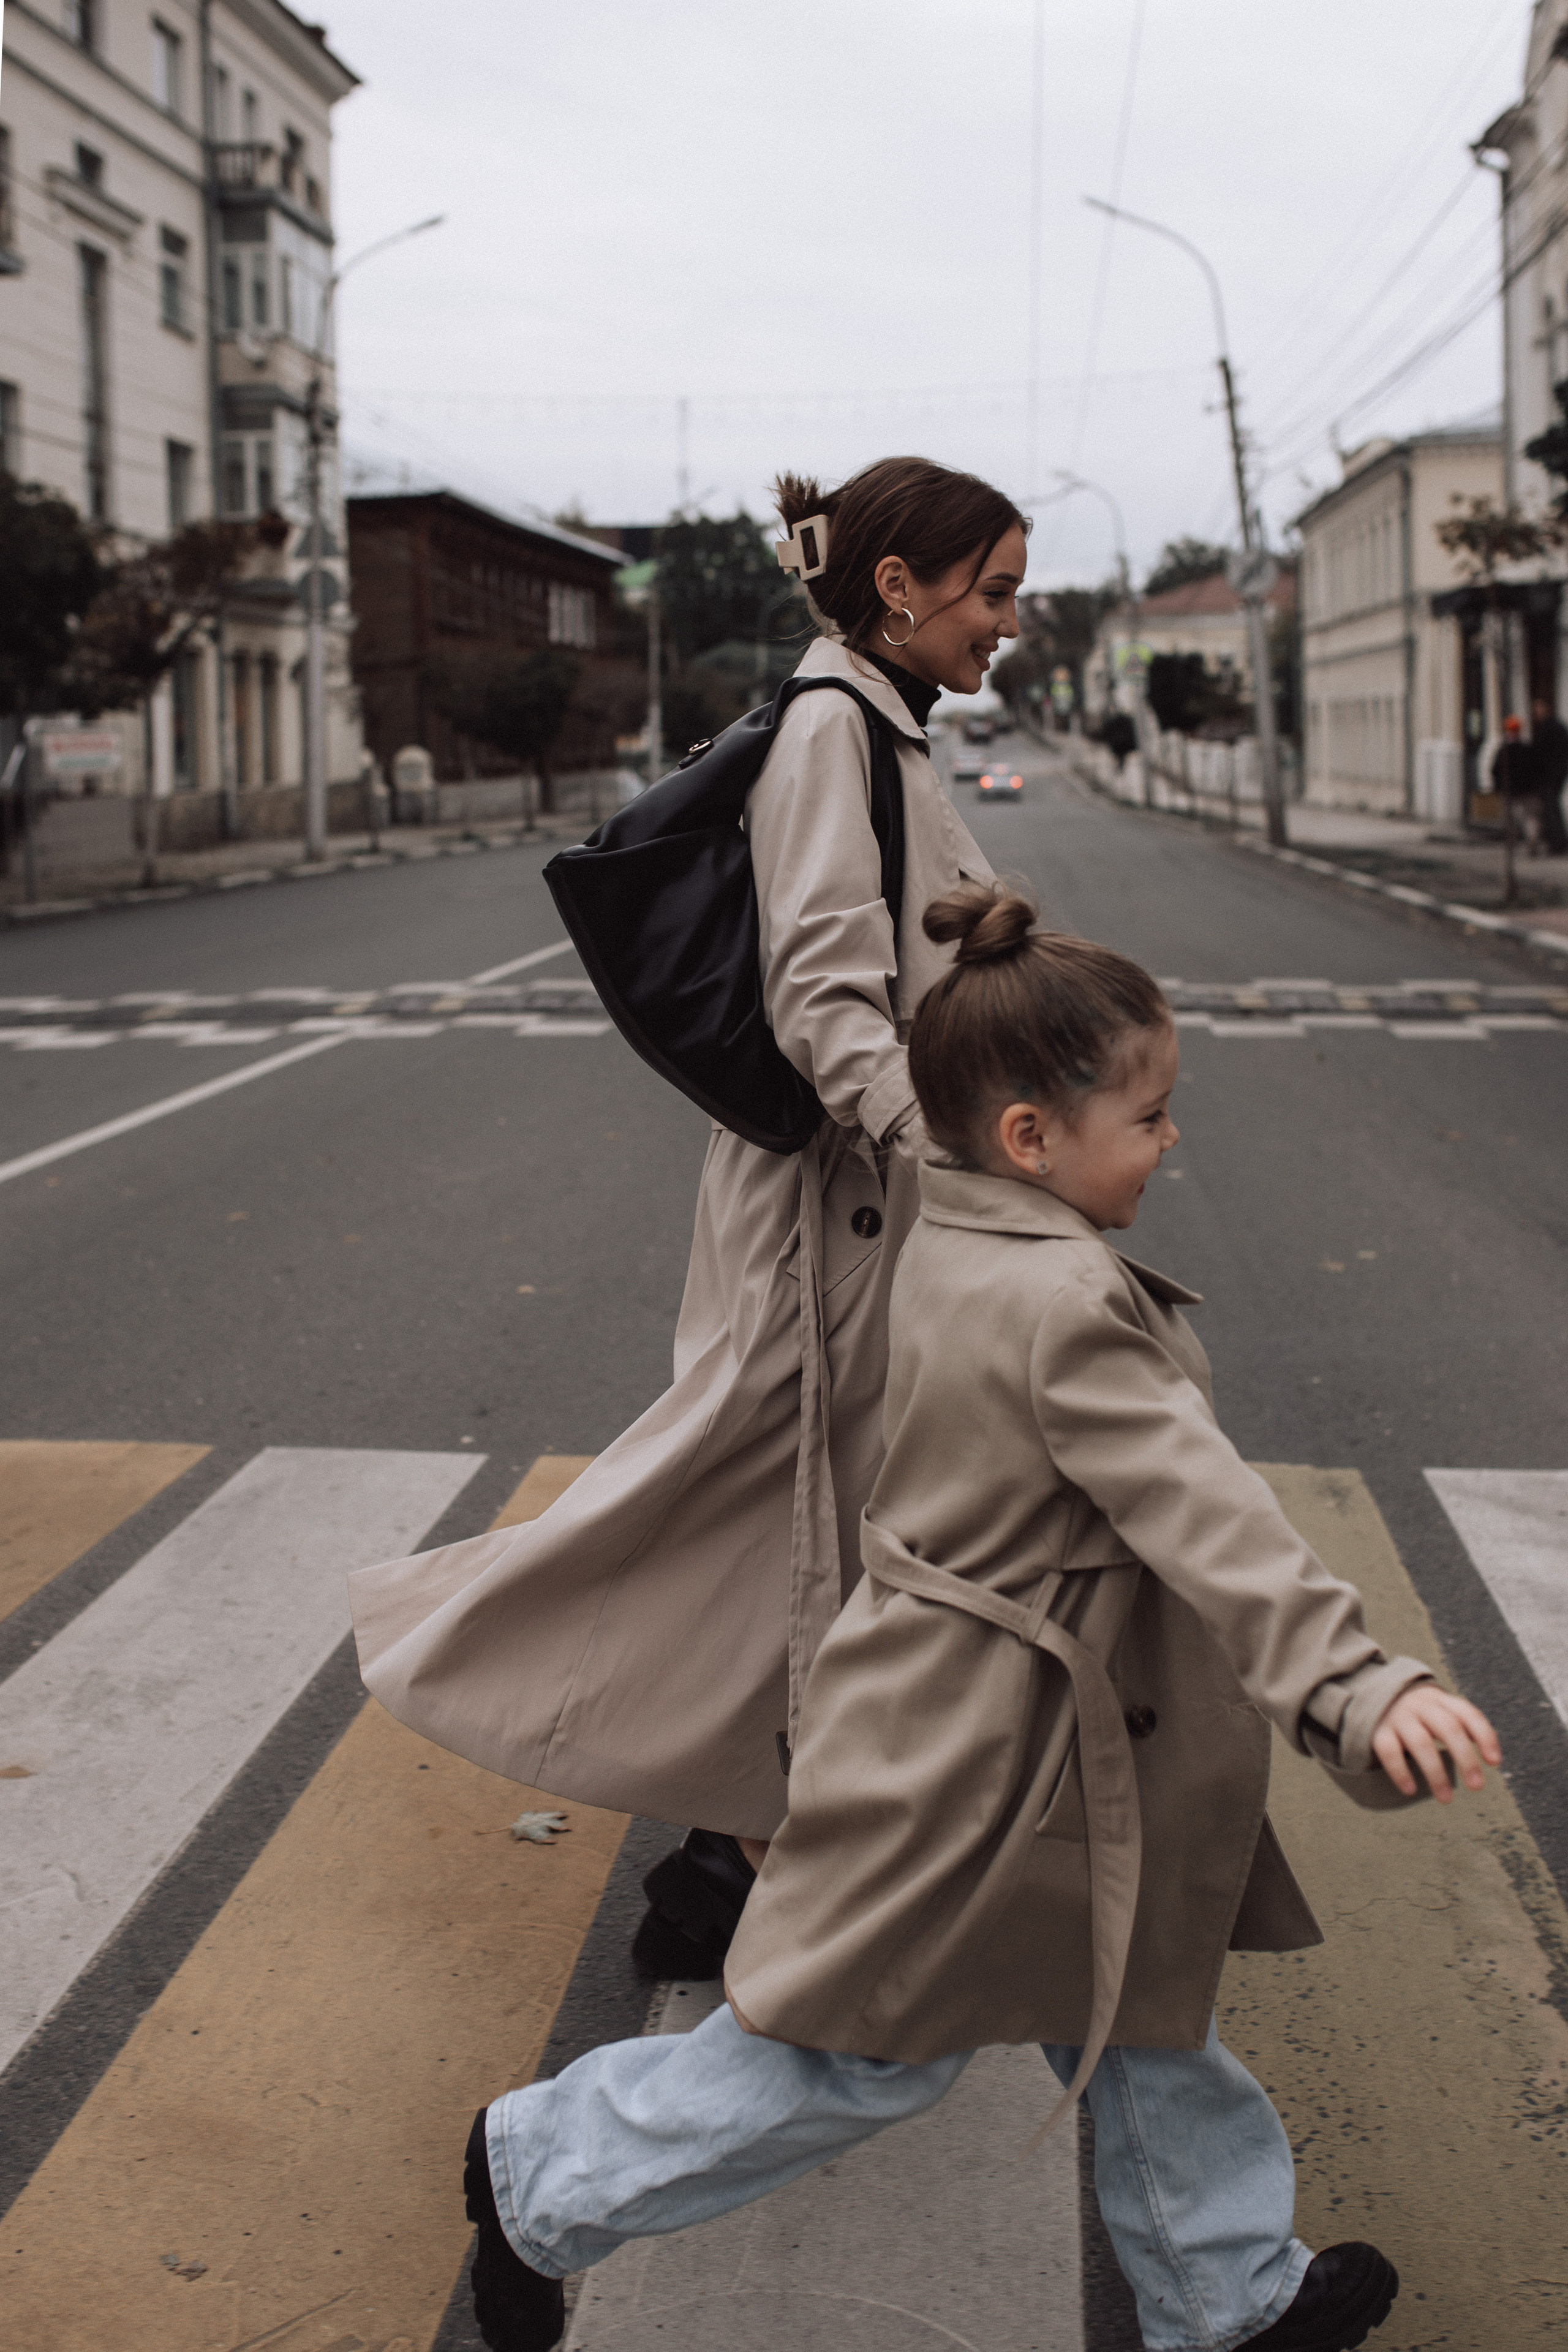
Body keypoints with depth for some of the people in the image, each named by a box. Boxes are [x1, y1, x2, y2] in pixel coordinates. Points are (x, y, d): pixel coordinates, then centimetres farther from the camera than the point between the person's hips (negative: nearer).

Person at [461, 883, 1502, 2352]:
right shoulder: (1070, 1307, -27)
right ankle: (540, 2178, 26)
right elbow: (1205, 1513, -35)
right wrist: (1355, 1687, -39)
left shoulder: (948, 1246, 2)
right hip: (978, 1771, -10)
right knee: (854, 2057, 9)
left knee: (1142, 2016, 21)